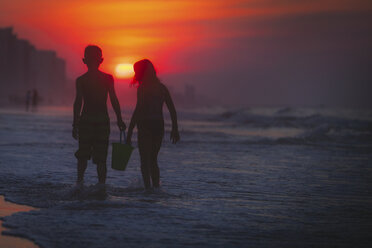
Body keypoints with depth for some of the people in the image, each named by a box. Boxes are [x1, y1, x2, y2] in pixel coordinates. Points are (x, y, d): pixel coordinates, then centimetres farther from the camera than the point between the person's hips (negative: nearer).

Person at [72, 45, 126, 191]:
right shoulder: (108, 78, 0)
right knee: (101, 157, 5)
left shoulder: (81, 80, -1)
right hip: (103, 120, 0)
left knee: (82, 154, 10)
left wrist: (75, 123, -2)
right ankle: (101, 184, 3)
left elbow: (78, 102, -5)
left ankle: (80, 181, -1)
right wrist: (119, 120, 5)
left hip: (85, 120, 0)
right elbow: (114, 100, -2)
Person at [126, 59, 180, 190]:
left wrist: (129, 132, -14)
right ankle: (156, 188, 15)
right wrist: (175, 130, 15)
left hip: (146, 126, -6)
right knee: (153, 160, 19)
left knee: (145, 161, 1)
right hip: (159, 126, 6)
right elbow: (172, 110, 9)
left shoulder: (143, 87, -10)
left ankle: (148, 189, -6)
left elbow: (138, 110, -16)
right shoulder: (162, 87, 9)